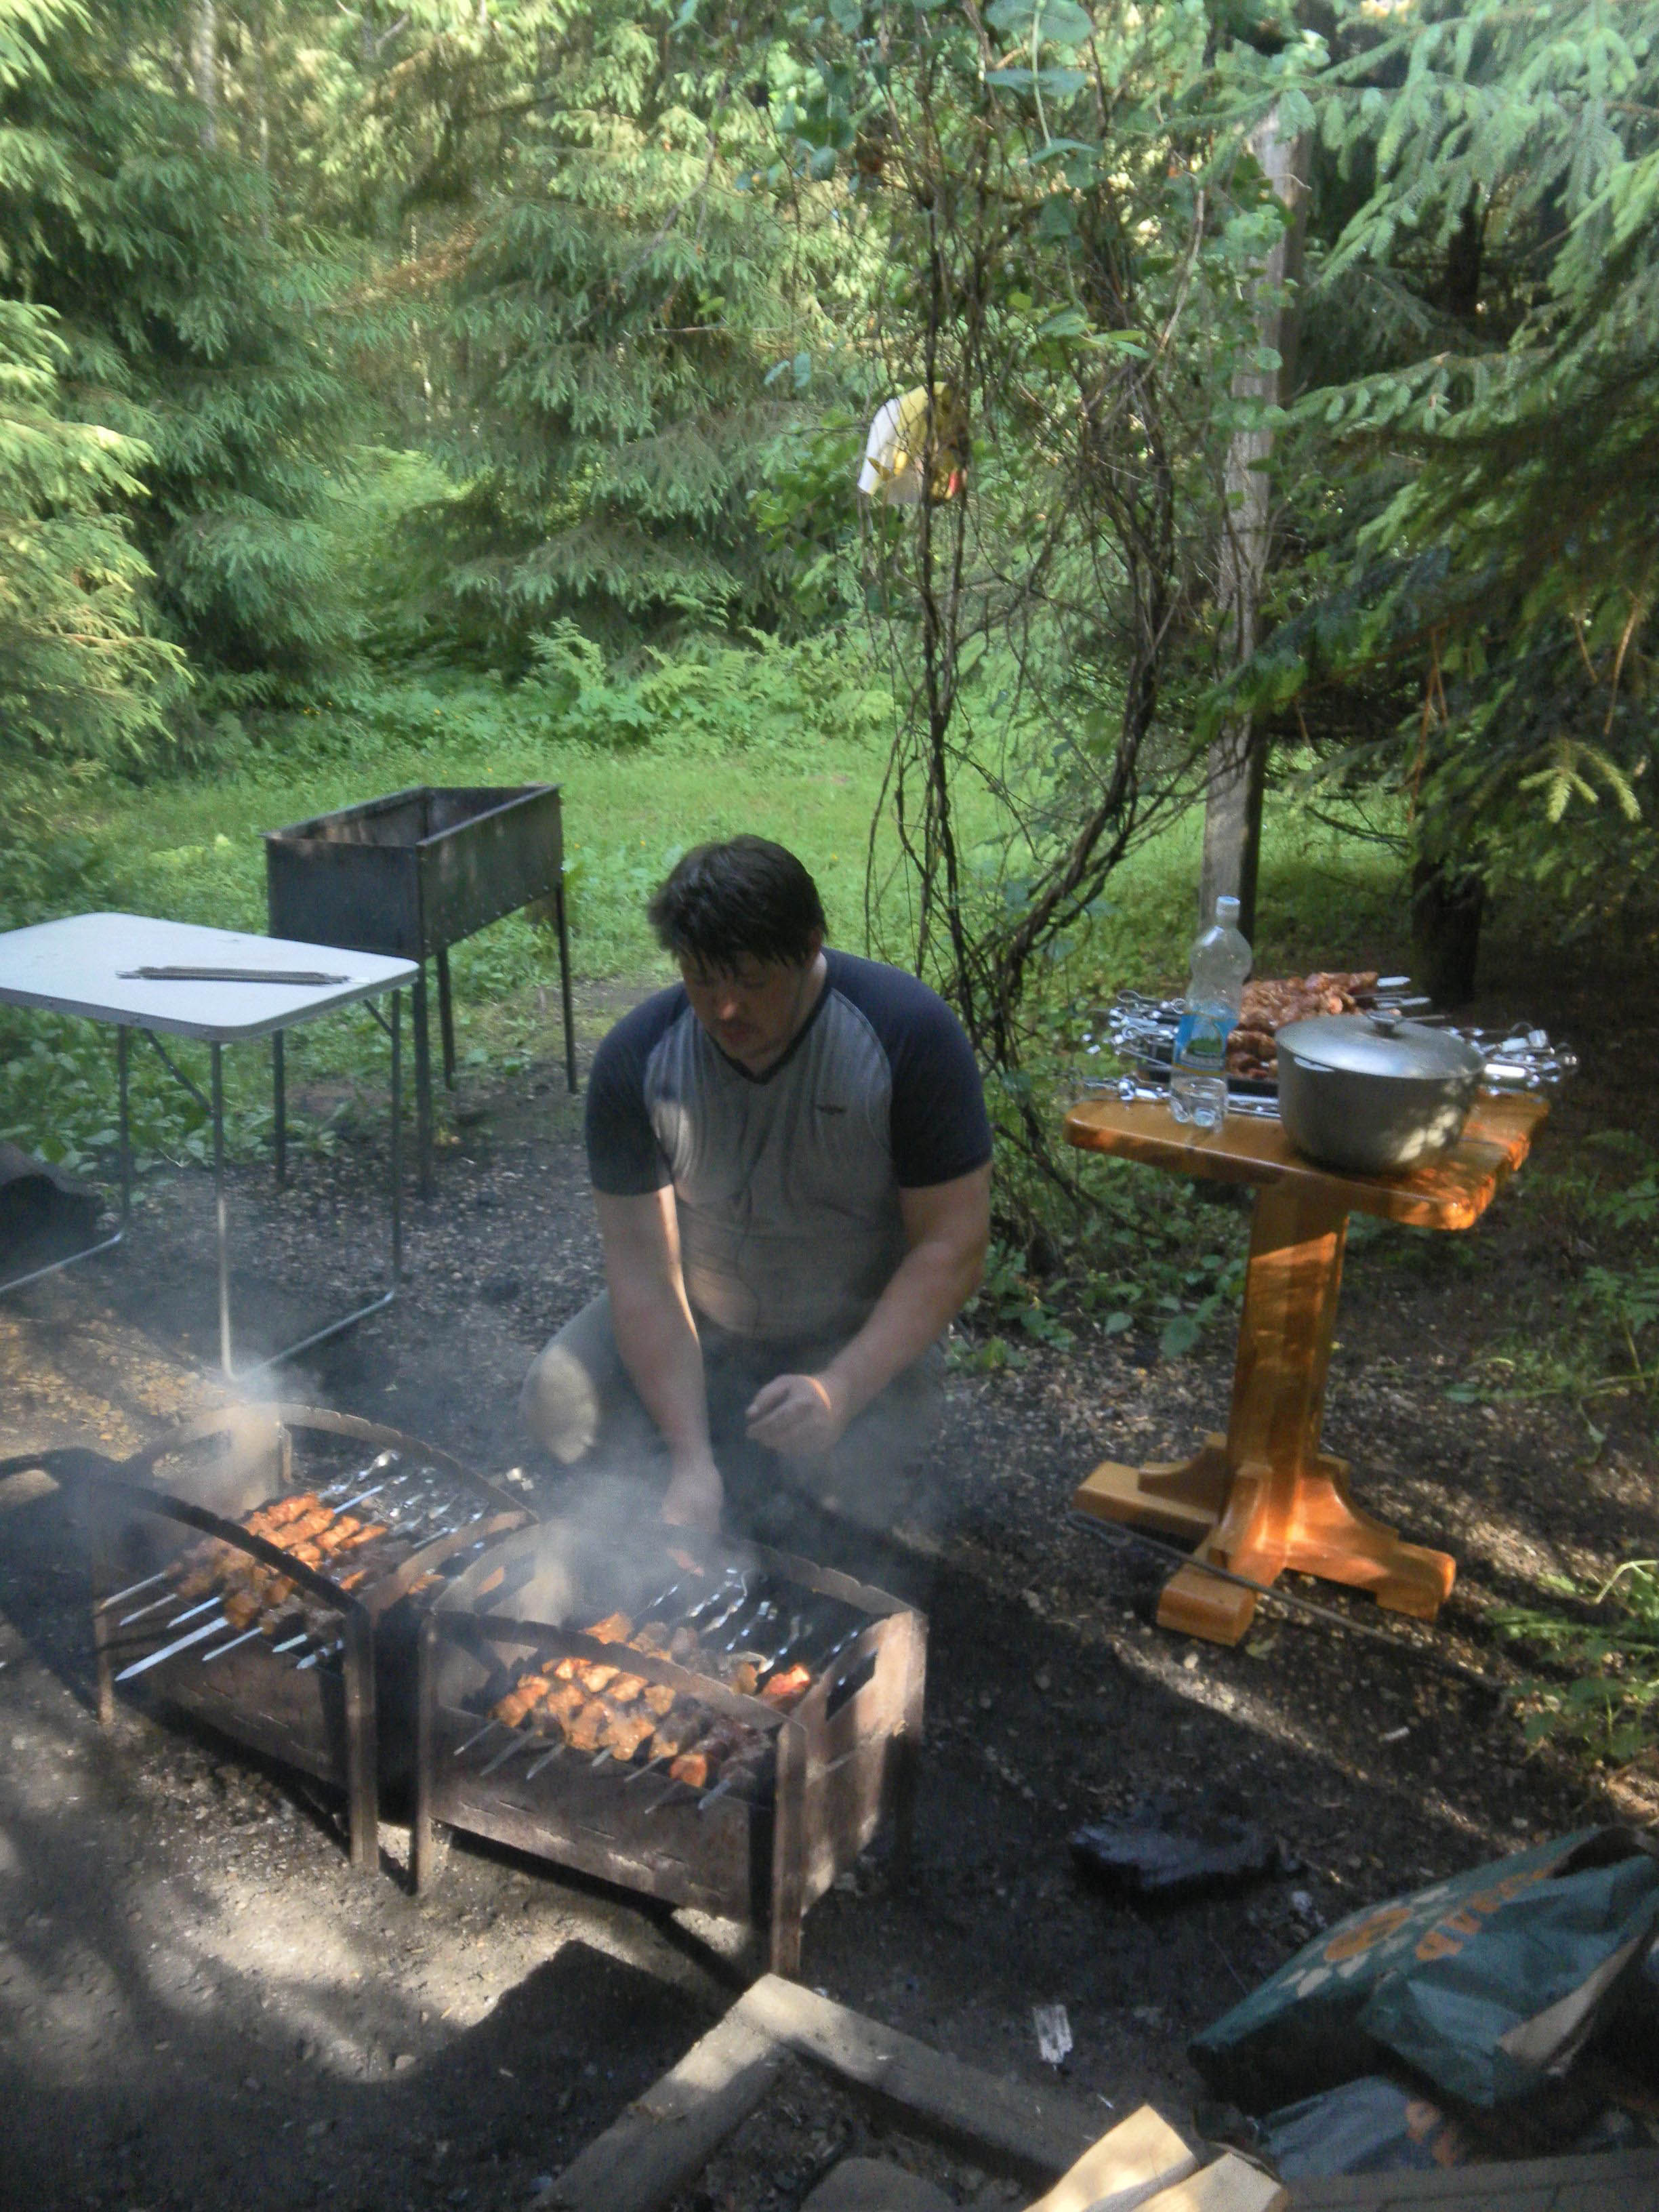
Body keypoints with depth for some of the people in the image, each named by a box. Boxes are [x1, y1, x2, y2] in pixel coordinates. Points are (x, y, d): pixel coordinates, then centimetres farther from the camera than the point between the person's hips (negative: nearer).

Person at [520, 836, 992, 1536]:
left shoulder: (910, 1034, -23)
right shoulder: (636, 1059, -17)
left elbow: (951, 1249, -20)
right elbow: (644, 1272, -17)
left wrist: (840, 1389, -32)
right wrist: (691, 1458, -26)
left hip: (860, 1331, -2)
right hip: (699, 1322, 3)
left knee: (845, 1460, -31)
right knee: (556, 1405, -19)